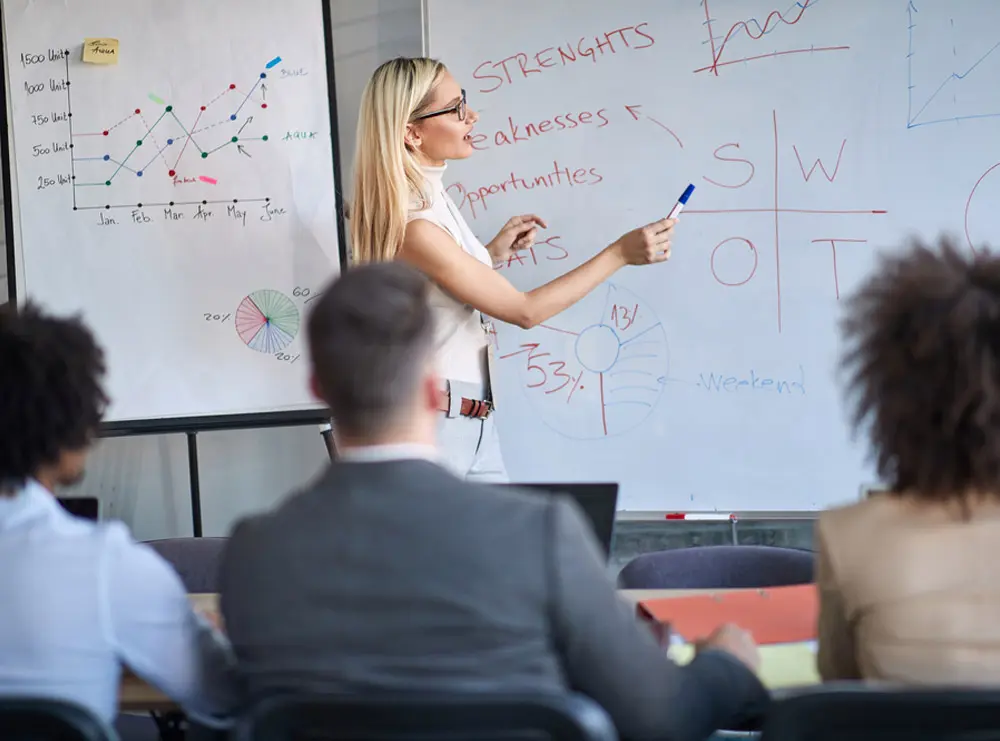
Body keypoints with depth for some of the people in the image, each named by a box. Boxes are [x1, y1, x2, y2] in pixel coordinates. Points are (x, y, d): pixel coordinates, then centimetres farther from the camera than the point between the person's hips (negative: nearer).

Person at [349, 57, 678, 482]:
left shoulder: (431, 197, 7)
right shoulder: (411, 225, -22)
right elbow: (524, 311, -18)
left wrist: (491, 254, 8)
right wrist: (620, 253, -16)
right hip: (432, 425, -9)